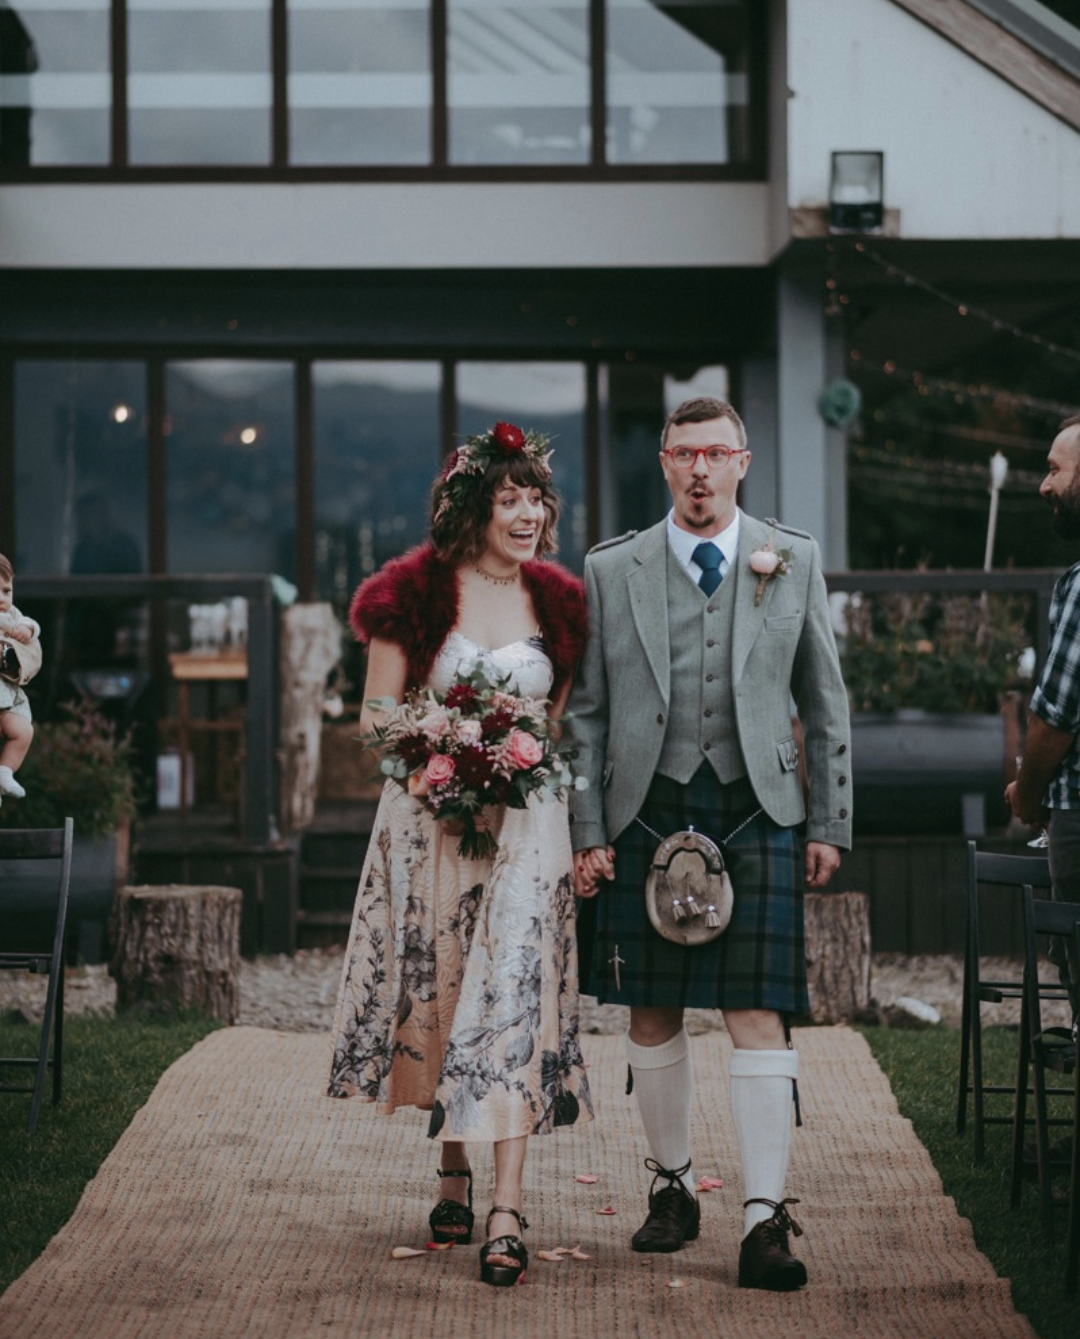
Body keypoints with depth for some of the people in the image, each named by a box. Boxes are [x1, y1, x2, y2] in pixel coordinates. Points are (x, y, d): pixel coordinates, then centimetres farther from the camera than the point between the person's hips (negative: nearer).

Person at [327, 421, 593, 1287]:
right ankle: (454, 1175, 27)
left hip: (525, 824, 0)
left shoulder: (559, 603, 6)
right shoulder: (416, 593, -1)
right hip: (428, 819, 0)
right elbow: (376, 718, 2)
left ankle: (507, 1213, -14)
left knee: (511, 999, -10)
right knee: (435, 996, 8)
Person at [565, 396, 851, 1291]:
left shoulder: (794, 562, 7)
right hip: (646, 813, 1)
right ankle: (673, 1187, 24)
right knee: (652, 1016, 7)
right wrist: (587, 832, 1)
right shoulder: (611, 570, 7)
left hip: (755, 814, -1)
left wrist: (831, 824, 7)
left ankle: (766, 1221, -9)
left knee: (759, 1016, -8)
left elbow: (825, 703, 10)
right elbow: (587, 712, 8)